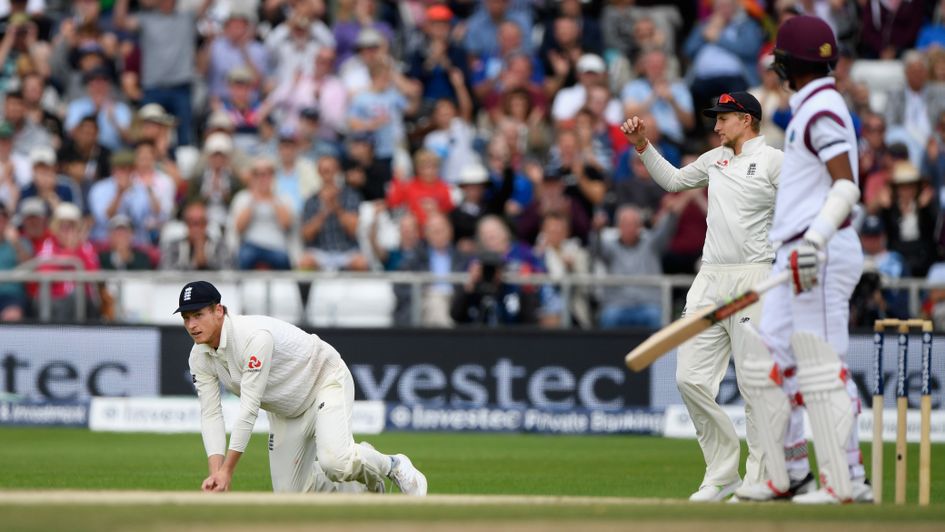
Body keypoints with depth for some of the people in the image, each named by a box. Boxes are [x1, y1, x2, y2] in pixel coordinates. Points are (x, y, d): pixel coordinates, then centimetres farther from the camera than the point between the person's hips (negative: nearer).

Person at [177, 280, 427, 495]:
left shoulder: (254, 336, -34)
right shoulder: (200, 357, -9)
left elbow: (249, 408, -35)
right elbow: (210, 415, -12)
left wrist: (227, 470, -36)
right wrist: (216, 473, -29)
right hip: (285, 411, 8)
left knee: (335, 461, -33)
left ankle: (392, 467, -2)